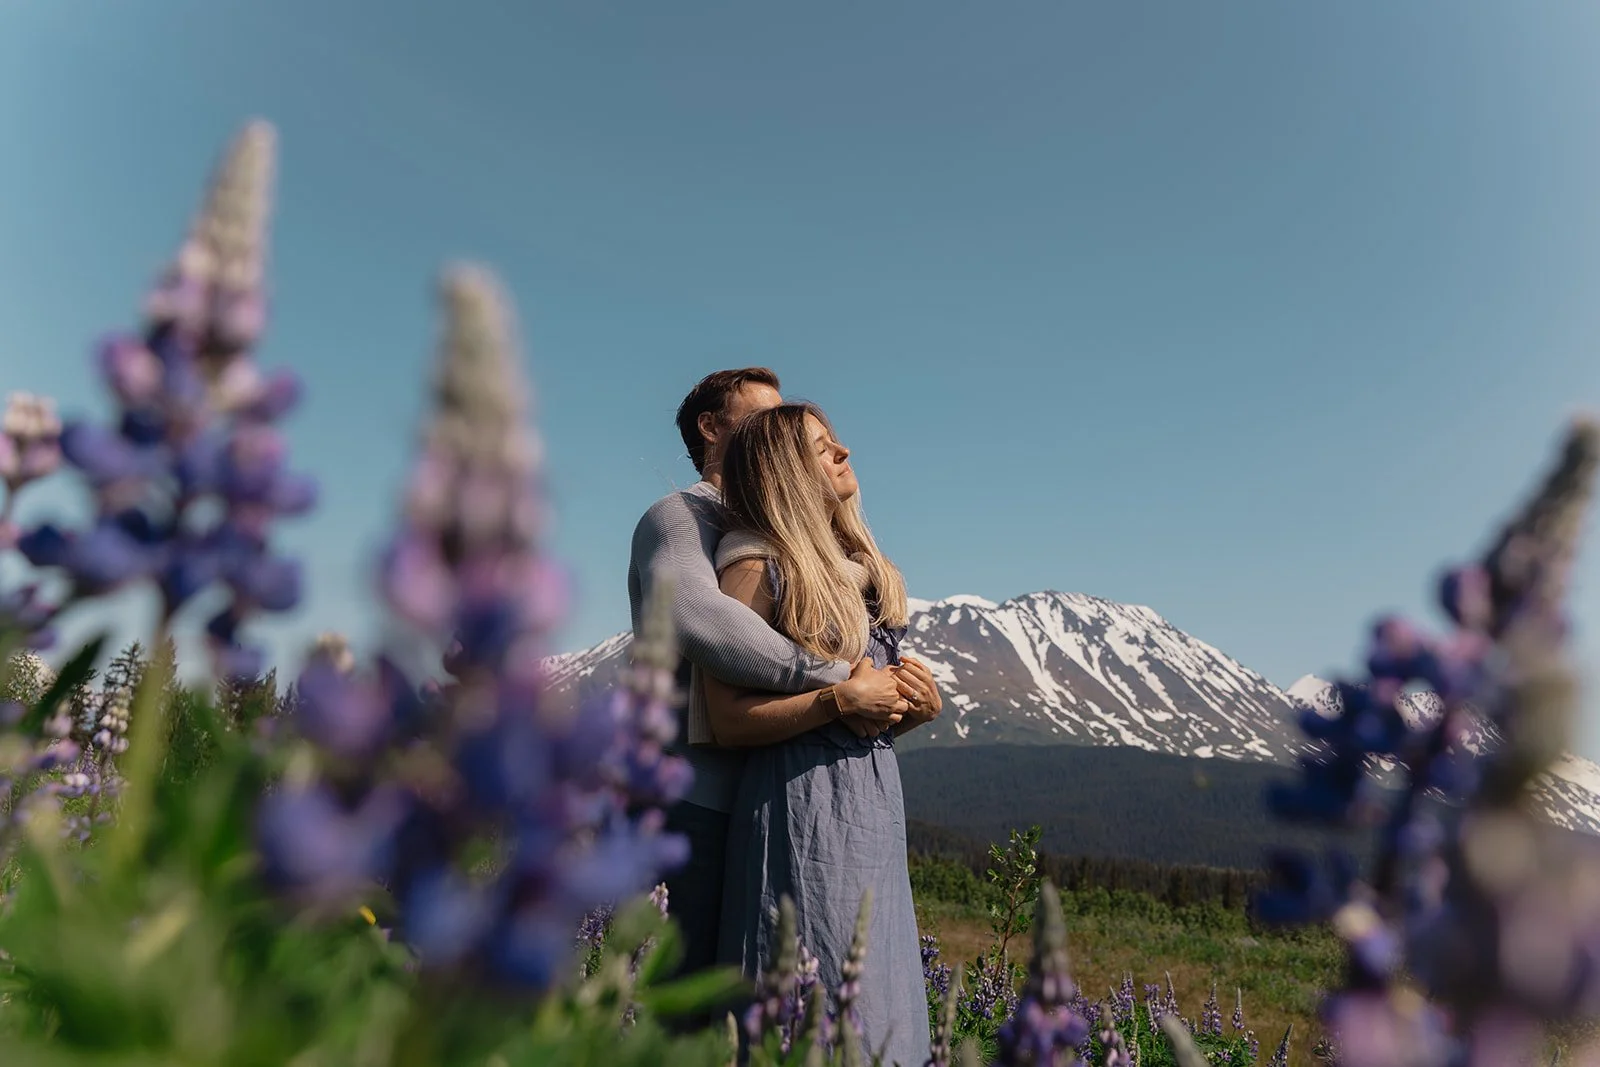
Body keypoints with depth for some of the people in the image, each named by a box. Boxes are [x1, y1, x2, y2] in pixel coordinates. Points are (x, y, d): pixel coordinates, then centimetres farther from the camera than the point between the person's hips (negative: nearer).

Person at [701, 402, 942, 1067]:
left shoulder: (858, 565, 14)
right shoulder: (757, 567, -9)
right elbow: (727, 719, -15)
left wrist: (918, 708, 1)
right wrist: (840, 700, -19)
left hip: (876, 801, 8)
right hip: (804, 807, -8)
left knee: (880, 1004, 13)